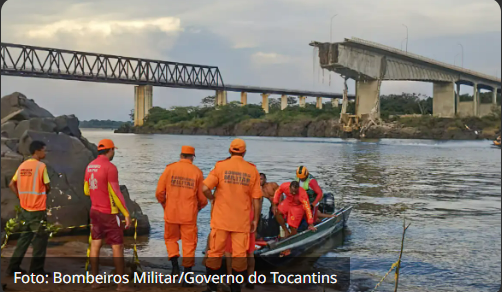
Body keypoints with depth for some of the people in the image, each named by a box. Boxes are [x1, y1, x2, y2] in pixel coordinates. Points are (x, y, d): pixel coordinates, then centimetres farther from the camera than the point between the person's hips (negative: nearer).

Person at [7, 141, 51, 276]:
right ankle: (36, 270, 8)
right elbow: (47, 187, -9)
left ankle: (13, 267, 19)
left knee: (24, 237, 17)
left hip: (24, 209, 7)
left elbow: (12, 185, 11)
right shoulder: (41, 166, -13)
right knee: (40, 238, 4)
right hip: (38, 209, -7)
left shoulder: (22, 166, 8)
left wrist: (22, 196, 11)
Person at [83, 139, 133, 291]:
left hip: (95, 211, 8)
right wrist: (127, 214, -16)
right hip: (109, 213, -8)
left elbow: (86, 191, 15)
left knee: (95, 244, 12)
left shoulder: (90, 166, 6)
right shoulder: (110, 167, -20)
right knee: (118, 246, -1)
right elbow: (116, 194, -22)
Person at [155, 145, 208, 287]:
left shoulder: (170, 169, -2)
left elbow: (159, 192, -2)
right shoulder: (197, 172, -2)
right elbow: (203, 198, 0)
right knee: (189, 243, 8)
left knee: (171, 238, 22)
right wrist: (198, 207, 21)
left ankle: (175, 266, 6)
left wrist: (164, 205, 18)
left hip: (171, 213, 1)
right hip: (189, 215, -1)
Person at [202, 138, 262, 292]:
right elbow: (257, 199, -1)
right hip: (242, 221, 1)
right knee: (239, 255, 8)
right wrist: (255, 220, 8)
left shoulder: (220, 166, -4)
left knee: (215, 252, 10)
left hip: (221, 219, 0)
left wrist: (213, 198, 6)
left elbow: (205, 188, -15)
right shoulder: (252, 170, -1)